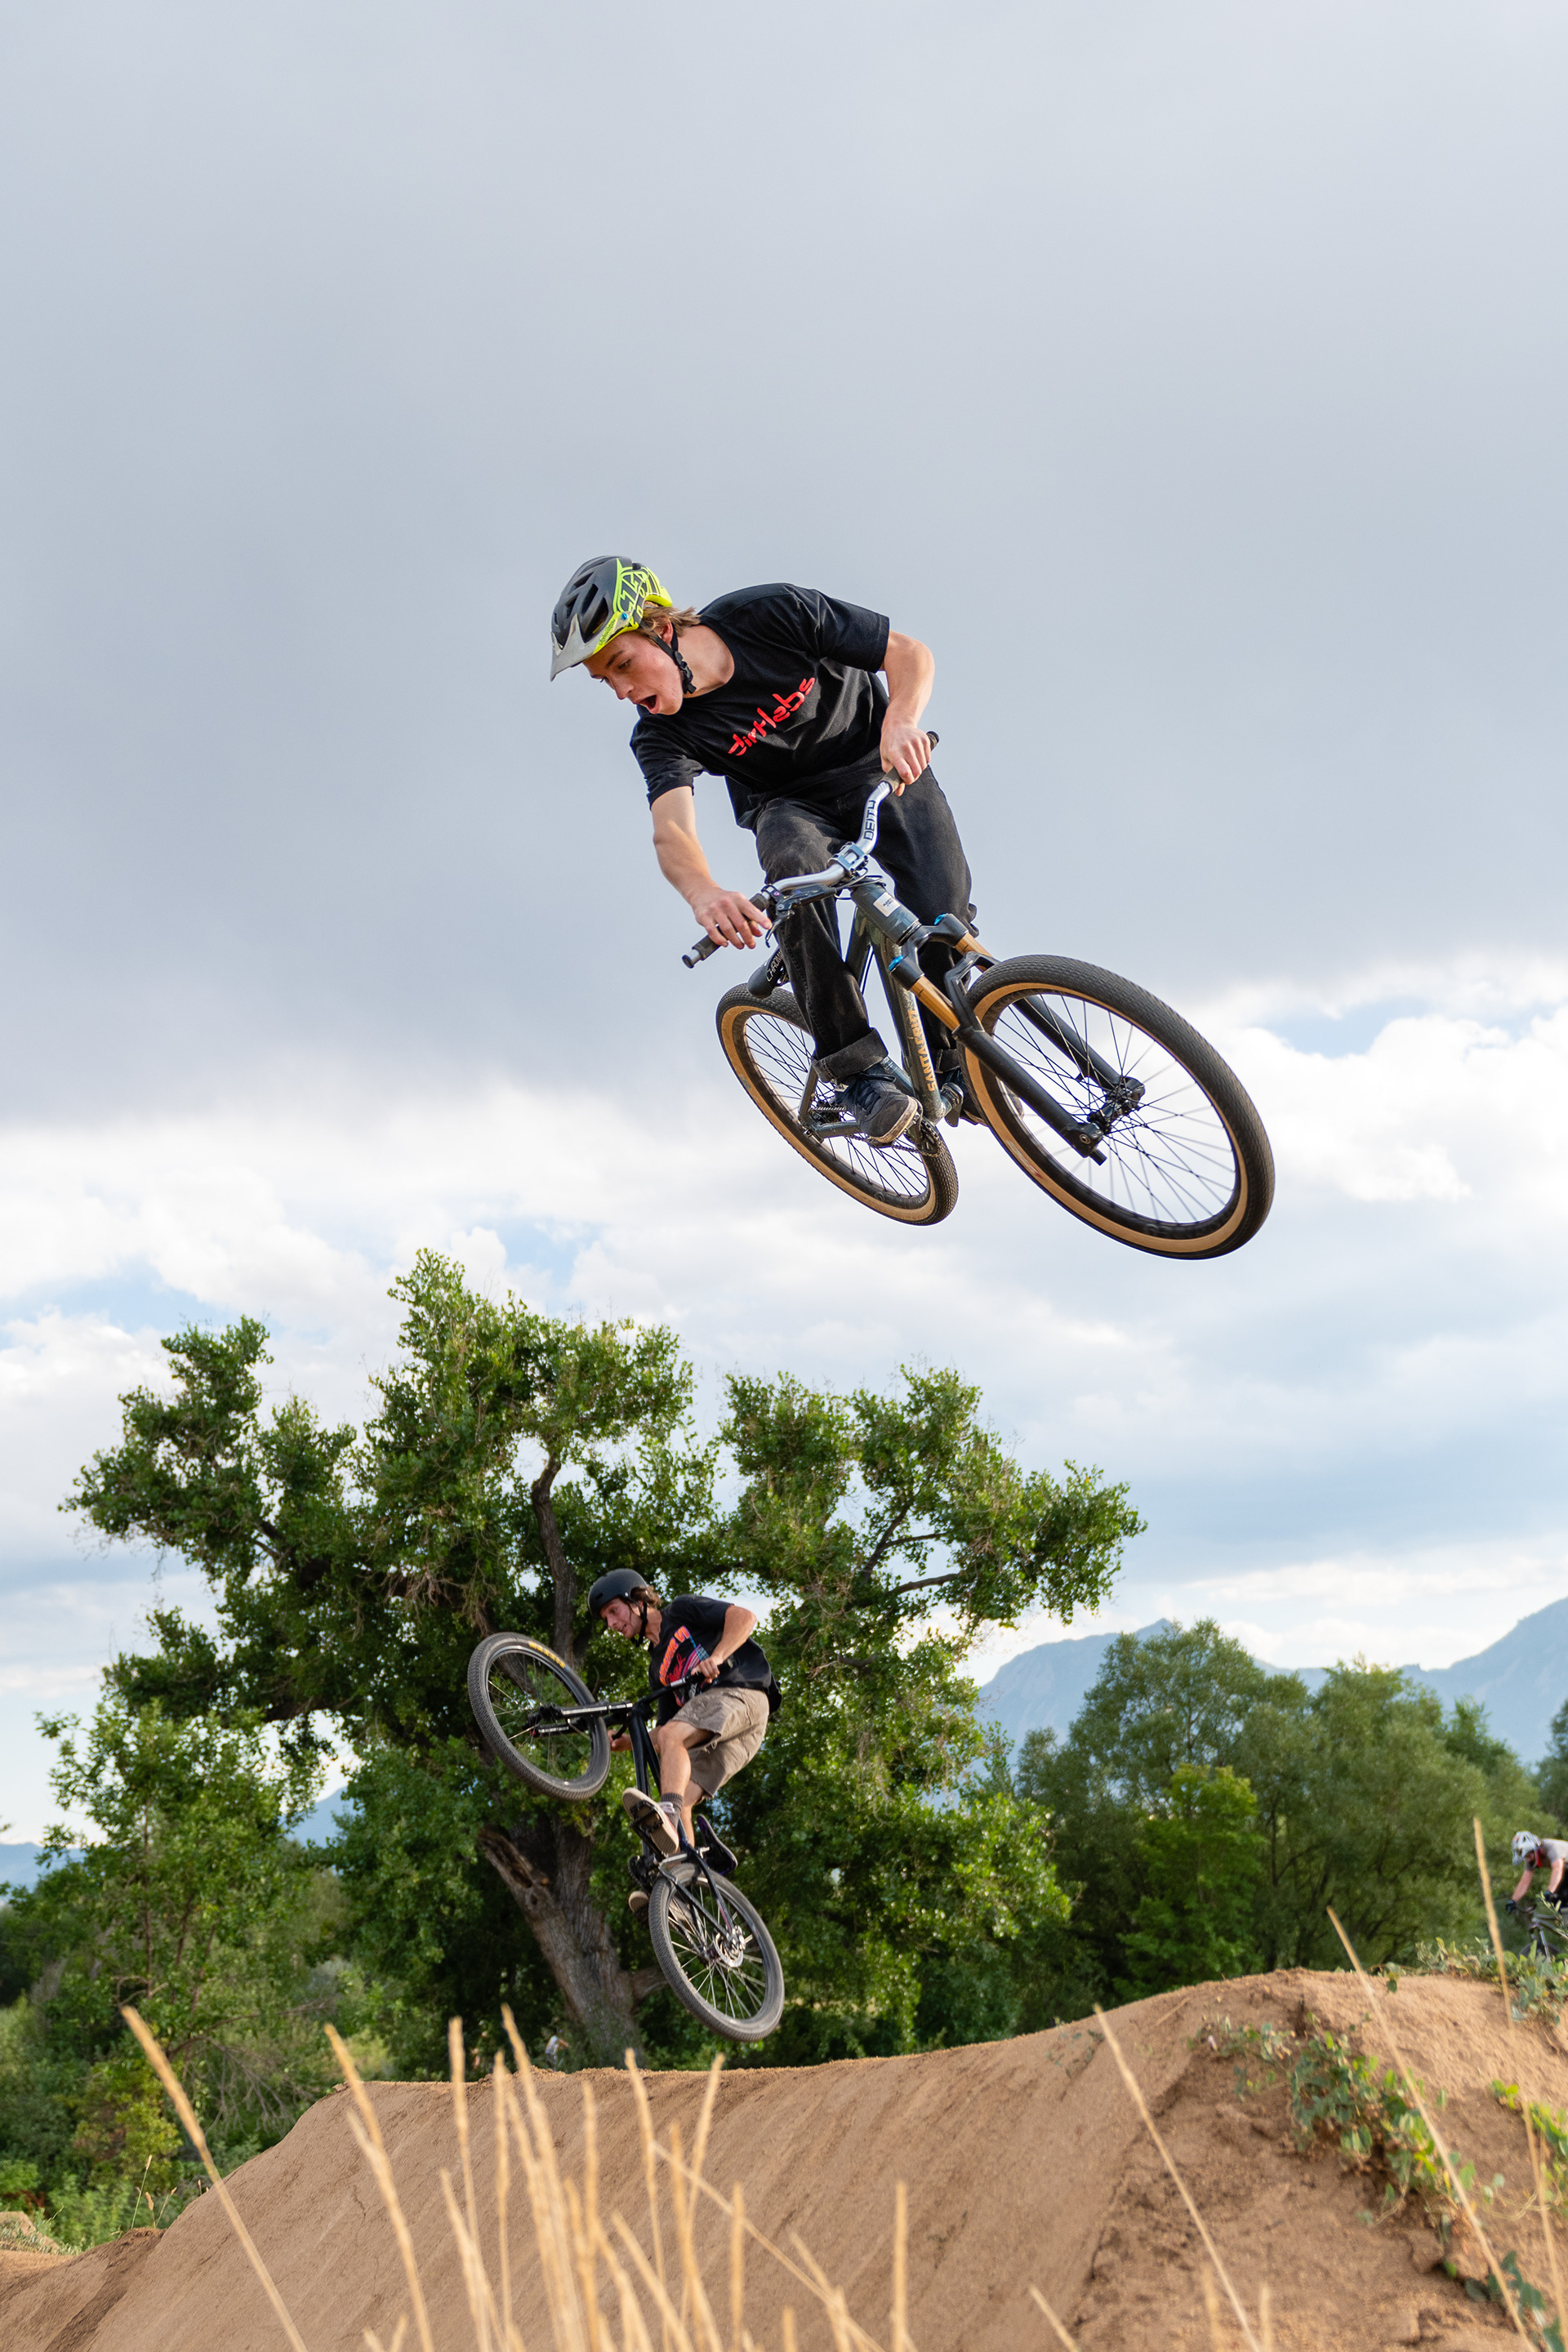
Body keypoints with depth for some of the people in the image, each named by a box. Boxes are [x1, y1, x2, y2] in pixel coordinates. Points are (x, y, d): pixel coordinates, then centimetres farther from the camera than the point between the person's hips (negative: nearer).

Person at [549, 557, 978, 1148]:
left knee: (942, 913, -25)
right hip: (790, 805, 1)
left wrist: (899, 720, -42)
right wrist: (702, 892, -61)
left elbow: (909, 652, -20)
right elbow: (670, 830, -38)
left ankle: (955, 1061, 1)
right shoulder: (659, 735, -20)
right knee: (795, 866, -36)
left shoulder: (775, 614, -25)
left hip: (882, 767, -1)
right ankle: (858, 1067, -28)